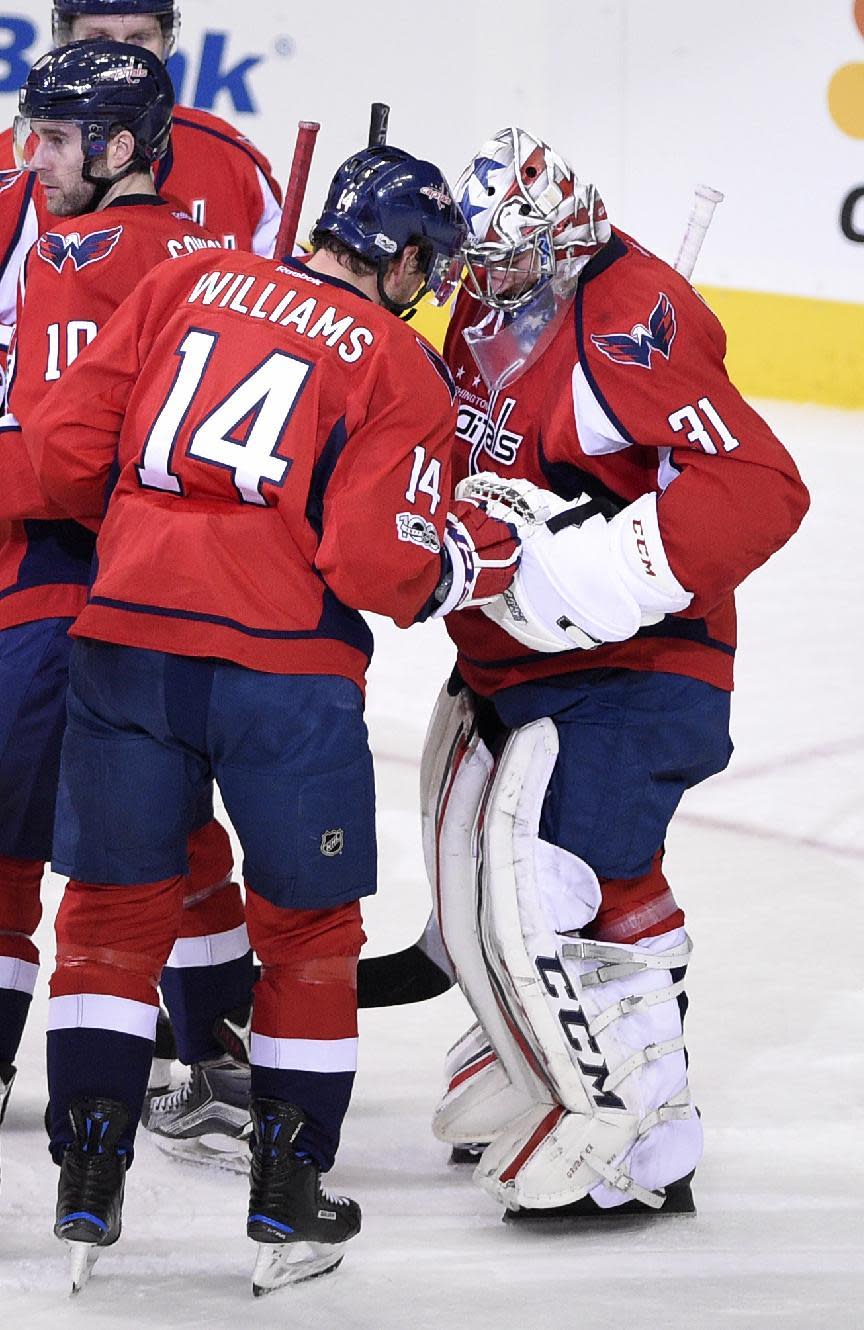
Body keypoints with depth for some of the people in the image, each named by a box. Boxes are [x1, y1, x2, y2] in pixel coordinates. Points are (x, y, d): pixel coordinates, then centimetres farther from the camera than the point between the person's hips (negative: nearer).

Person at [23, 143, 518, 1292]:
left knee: (115, 905, 16)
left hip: (127, 639, 3)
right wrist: (482, 552, 10)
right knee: (307, 929, 14)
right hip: (285, 668, -3)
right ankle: (289, 1199, 17)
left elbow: (68, 451, 9)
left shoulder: (188, 284, 12)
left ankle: (87, 1188, 13)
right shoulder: (403, 368, 2)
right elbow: (377, 563, -8)